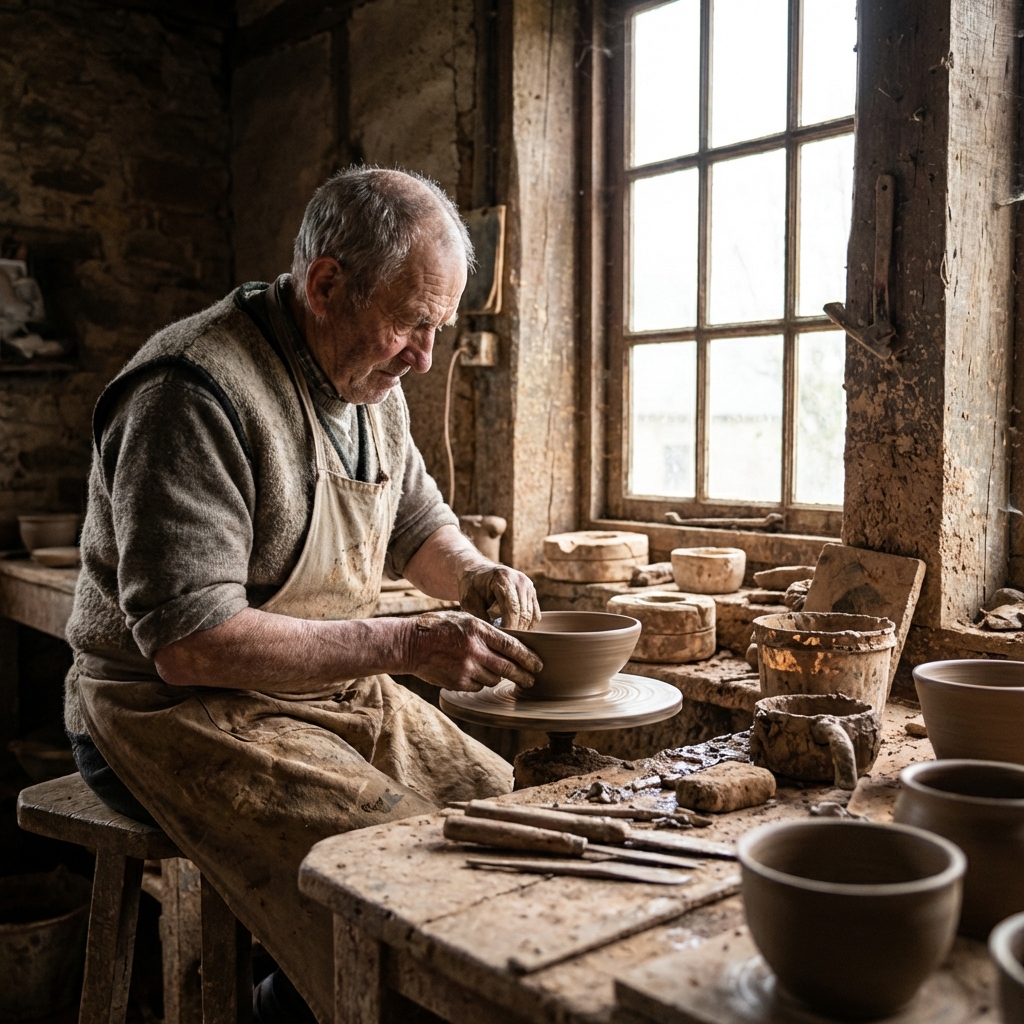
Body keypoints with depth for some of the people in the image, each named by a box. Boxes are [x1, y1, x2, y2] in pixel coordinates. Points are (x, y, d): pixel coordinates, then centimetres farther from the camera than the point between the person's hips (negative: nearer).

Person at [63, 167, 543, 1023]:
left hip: (341, 692, 9)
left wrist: (475, 574, -1)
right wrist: (404, 645, -26)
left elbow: (419, 520, 22)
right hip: (183, 714, -8)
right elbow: (188, 643, -25)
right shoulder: (194, 393, -20)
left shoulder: (371, 384, 7)